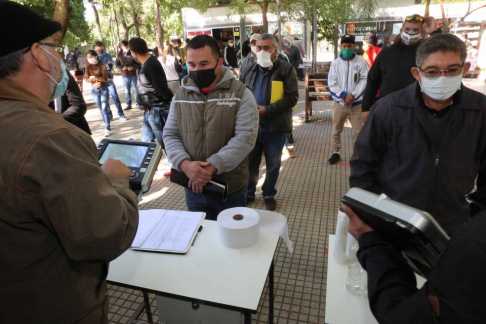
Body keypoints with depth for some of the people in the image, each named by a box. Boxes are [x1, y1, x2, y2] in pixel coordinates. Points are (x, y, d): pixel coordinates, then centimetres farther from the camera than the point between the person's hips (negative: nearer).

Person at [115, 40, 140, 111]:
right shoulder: (119, 54, 0)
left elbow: (139, 63, -4)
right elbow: (116, 64, 5)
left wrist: (133, 67, -20)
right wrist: (122, 67, -14)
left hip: (133, 75, -3)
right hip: (124, 75, 3)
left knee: (135, 90, 3)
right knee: (127, 91, 11)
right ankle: (129, 104, 20)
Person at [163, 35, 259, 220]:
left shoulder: (241, 94, -8)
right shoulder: (181, 95, 5)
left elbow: (245, 137, -17)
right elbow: (170, 135, 3)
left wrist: (212, 166, -25)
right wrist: (185, 164, -17)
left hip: (230, 188, -3)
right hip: (193, 186, 4)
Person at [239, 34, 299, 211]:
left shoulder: (286, 69, -4)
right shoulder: (249, 69, 8)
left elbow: (292, 97, -11)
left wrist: (267, 110, -20)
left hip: (275, 126, -3)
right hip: (251, 124, 3)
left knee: (273, 164, 11)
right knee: (250, 161, 13)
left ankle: (269, 194, 31)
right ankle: (248, 192, 33)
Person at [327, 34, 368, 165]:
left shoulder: (361, 62, -2)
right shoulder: (335, 63, 1)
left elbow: (365, 80, -5)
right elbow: (332, 83, -3)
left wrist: (353, 95, -16)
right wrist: (344, 95, -14)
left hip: (356, 102, -1)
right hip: (339, 102, 2)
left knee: (358, 131, 4)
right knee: (336, 130, 12)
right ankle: (336, 153, 26)